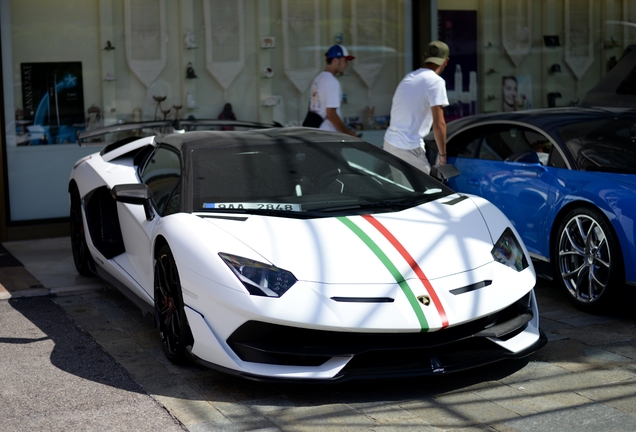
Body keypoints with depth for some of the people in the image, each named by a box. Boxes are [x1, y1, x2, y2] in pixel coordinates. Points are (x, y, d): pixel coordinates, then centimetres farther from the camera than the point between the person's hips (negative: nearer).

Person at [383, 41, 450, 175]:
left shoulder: (408, 77, 14)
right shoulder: (436, 82, -10)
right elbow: (438, 124, -15)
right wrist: (443, 156, -6)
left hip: (389, 142, 8)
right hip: (410, 148, -8)